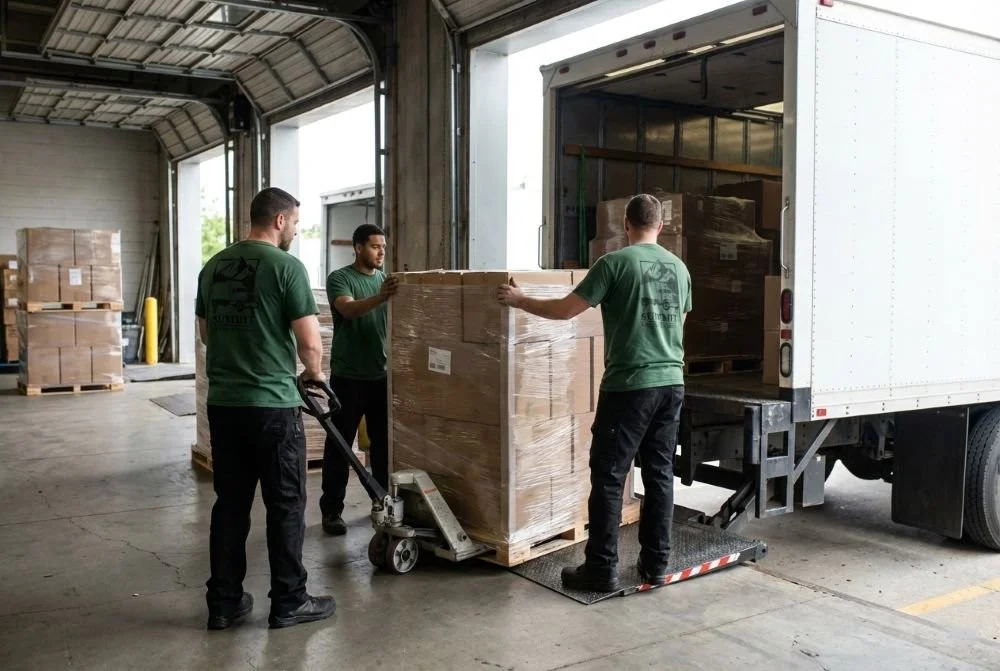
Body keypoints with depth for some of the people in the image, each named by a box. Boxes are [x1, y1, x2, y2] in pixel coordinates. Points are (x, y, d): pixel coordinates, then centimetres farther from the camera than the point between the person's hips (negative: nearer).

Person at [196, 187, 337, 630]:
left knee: (229, 504, 14)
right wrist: (314, 372, 9)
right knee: (285, 506, 6)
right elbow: (310, 344, -12)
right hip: (273, 404, -7)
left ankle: (224, 603, 21)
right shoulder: (286, 266, -11)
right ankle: (288, 603, 16)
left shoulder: (213, 266, 10)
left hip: (222, 402, 7)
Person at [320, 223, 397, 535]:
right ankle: (332, 510, 9)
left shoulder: (387, 280, 11)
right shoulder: (339, 278, -6)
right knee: (339, 446, 2)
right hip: (348, 376, -5)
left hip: (382, 375, 5)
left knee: (384, 444, 13)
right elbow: (349, 310, -25)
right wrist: (380, 298, -42)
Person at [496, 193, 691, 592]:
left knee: (608, 476, 0)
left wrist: (519, 300, 8)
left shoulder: (615, 262, -8)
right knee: (660, 474, 12)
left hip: (630, 385, -6)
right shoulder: (679, 268, 11)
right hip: (672, 383, 6)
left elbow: (565, 309, -6)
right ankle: (656, 564, 18)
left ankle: (601, 570, 5)